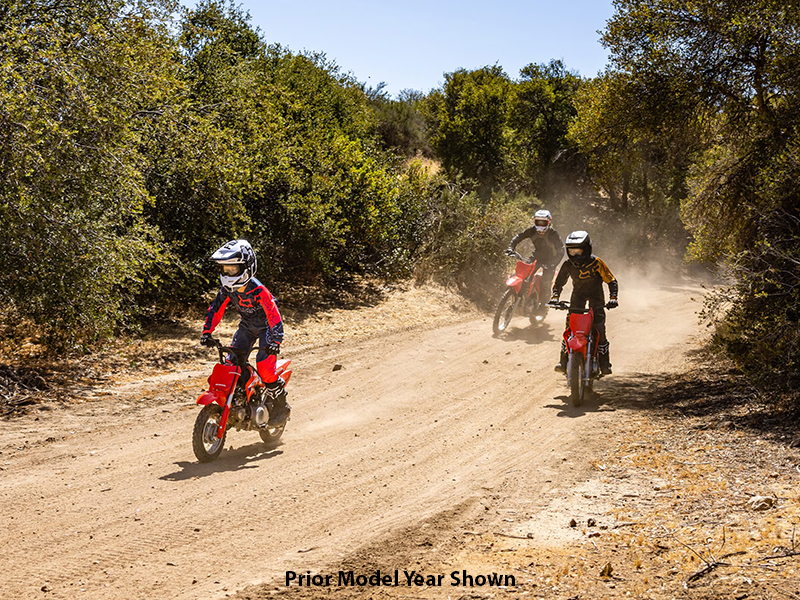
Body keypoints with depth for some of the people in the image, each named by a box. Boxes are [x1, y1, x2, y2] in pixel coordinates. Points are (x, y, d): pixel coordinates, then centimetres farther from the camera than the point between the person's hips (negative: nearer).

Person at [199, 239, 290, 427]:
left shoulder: (258, 290, -32)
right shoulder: (227, 288, -12)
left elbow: (274, 315, -34)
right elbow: (216, 309, -3)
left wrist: (275, 341, -43)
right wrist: (207, 332, -11)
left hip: (266, 326, -7)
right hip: (247, 326, 7)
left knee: (264, 366, -21)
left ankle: (281, 406, -2)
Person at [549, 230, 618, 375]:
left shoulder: (595, 263, -20)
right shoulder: (568, 265, -8)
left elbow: (611, 280, -15)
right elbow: (559, 282, 6)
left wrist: (613, 298, -27)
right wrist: (555, 297, -10)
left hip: (596, 294, -3)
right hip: (578, 295, 3)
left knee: (599, 328, -13)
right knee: (569, 326, -11)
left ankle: (604, 363, -6)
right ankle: (564, 361, -7)